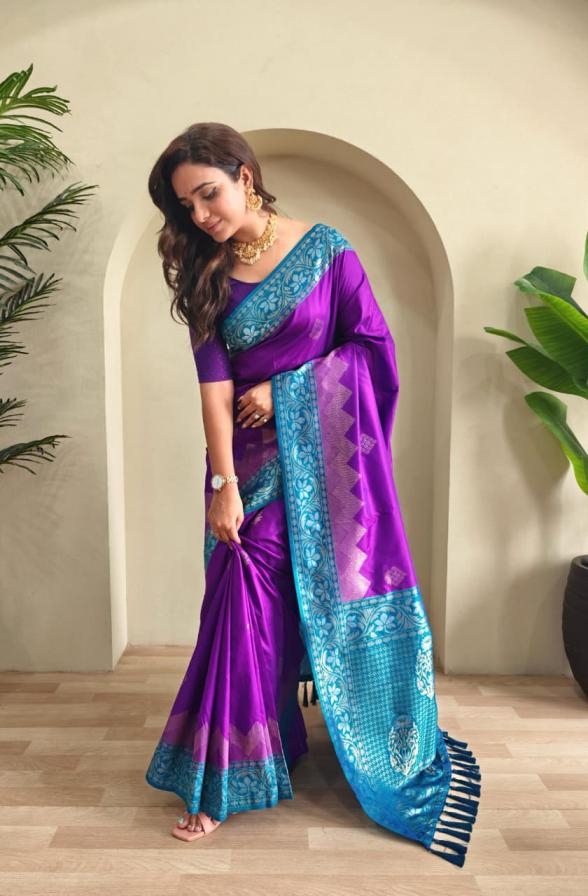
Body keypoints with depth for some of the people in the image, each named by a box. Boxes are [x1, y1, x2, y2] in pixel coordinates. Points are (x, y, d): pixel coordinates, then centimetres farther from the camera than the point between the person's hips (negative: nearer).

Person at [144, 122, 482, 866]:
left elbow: (374, 343, -3)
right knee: (247, 600, 0)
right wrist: (223, 485, -15)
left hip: (326, 450, -1)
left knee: (343, 590, 7)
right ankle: (226, 782, 17)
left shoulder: (323, 246, -2)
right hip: (252, 457, 2)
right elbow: (214, 386, -7)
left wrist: (286, 387, -10)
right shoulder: (205, 275, 3)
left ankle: (389, 753, 33)